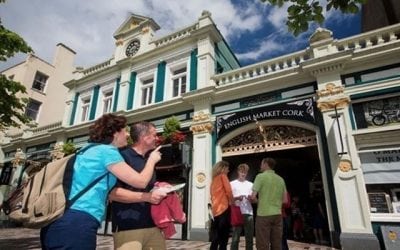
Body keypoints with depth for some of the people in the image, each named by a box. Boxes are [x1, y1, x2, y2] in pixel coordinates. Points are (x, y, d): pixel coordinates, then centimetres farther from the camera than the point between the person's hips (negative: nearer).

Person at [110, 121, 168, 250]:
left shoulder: (148, 160, 19)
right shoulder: (123, 156, -9)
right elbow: (112, 192, -17)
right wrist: (146, 197, -21)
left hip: (152, 225, 8)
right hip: (128, 227, -7)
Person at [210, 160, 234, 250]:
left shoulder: (213, 179, 19)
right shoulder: (223, 176, -1)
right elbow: (228, 191, -12)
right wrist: (232, 201, 3)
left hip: (215, 210, 7)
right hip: (224, 208, -7)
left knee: (215, 238, 13)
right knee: (224, 237, -1)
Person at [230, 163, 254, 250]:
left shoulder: (250, 184, 15)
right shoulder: (232, 183, 6)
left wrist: (251, 198, -8)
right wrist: (237, 198, -16)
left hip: (248, 213, 3)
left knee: (249, 238, 7)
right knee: (235, 238, -2)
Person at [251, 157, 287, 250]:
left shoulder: (261, 176, -7)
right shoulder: (280, 179, 10)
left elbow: (253, 196, -11)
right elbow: (285, 200, 12)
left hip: (264, 215, -5)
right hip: (277, 214, 6)